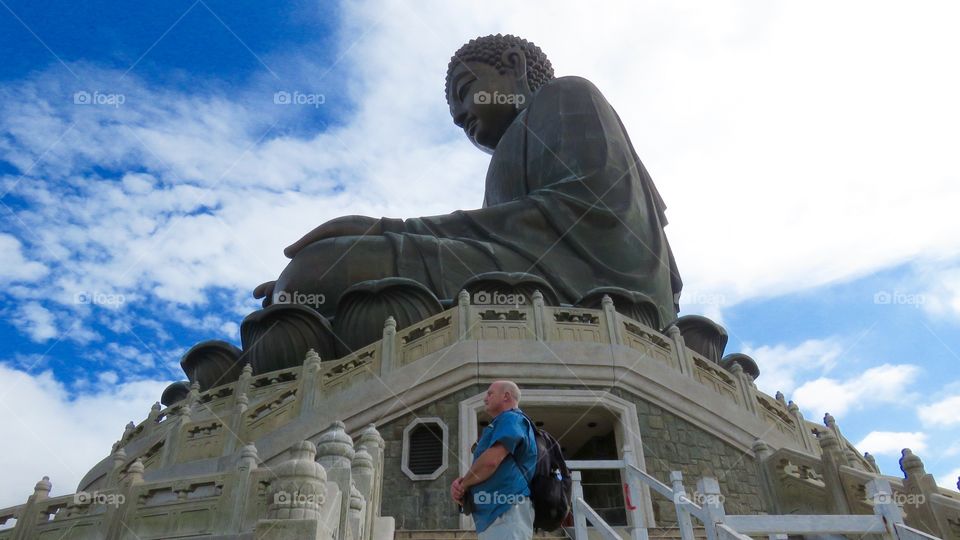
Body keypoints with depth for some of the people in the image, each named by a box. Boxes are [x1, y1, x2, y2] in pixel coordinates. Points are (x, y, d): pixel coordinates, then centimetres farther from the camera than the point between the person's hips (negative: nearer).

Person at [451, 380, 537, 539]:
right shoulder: (499, 426, 30)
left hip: (506, 511, -10)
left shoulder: (510, 419, -2)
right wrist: (460, 483, 5)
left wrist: (464, 483, 0)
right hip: (491, 514, 10)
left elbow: (490, 461, -17)